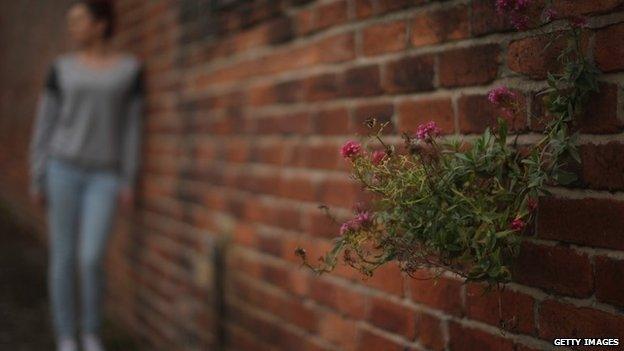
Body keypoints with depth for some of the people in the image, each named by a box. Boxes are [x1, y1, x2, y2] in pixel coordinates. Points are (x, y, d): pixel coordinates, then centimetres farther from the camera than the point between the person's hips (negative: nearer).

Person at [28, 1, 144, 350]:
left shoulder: (131, 67, 2)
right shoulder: (62, 67, 3)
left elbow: (132, 125, 1)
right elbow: (44, 124, 4)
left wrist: (129, 182, -4)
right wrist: (37, 180, 0)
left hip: (104, 177, -1)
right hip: (64, 168, 1)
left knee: (91, 260, -11)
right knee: (63, 258, 0)